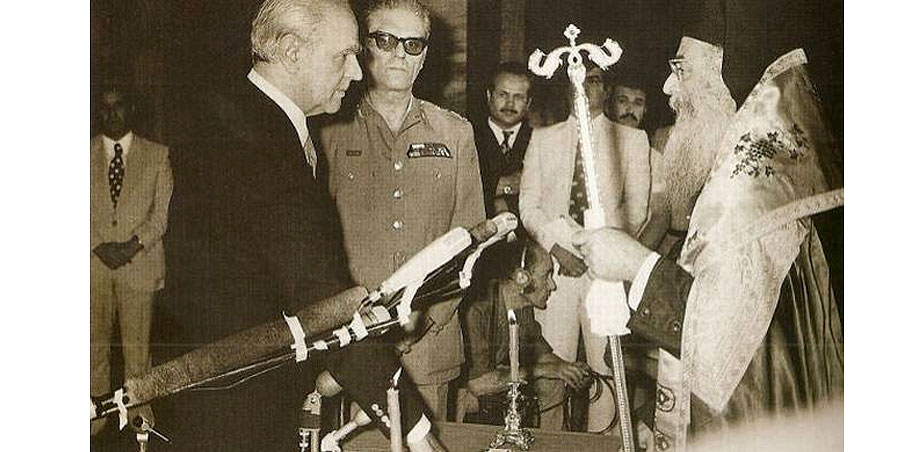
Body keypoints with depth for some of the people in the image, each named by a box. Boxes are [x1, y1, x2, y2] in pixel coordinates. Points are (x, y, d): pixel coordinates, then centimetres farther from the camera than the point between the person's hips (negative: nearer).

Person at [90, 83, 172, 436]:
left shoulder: (157, 155, 6)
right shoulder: (85, 154, 8)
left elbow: (163, 210, 2)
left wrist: (134, 243, -11)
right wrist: (99, 246, -10)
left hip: (140, 262, -1)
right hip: (93, 262, 1)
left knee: (137, 341, 3)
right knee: (94, 340, 5)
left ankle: (137, 405, 16)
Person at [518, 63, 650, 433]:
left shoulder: (631, 139, 10)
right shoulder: (544, 139, 14)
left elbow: (636, 208, 4)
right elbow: (528, 203, 7)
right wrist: (556, 248, -7)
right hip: (555, 264, 1)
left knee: (606, 363, -2)